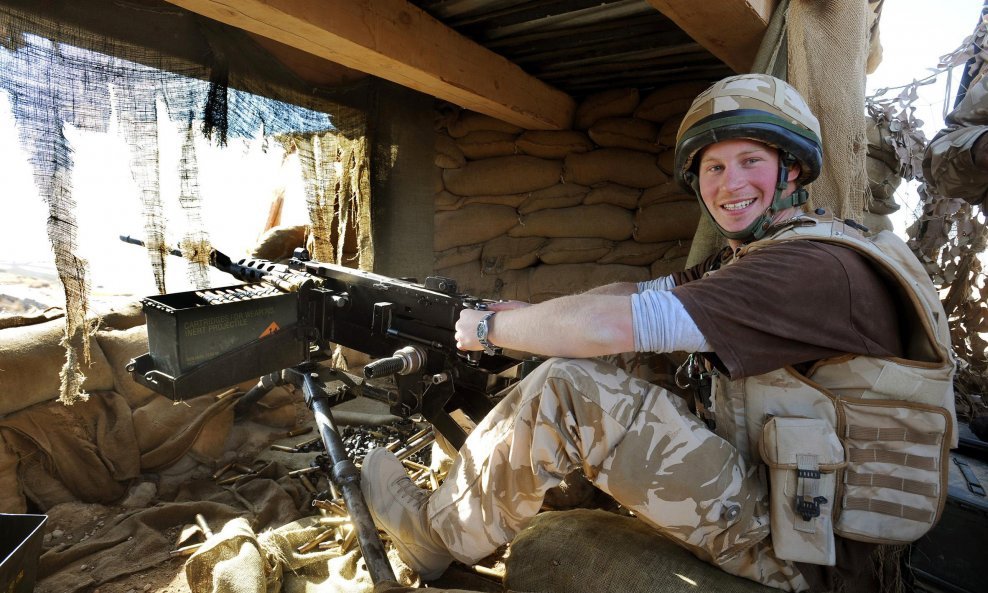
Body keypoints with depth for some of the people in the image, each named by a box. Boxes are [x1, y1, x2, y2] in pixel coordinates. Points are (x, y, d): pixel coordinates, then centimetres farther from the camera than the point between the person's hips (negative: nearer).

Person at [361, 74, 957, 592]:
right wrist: (528, 310, -5)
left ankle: (438, 533, 2)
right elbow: (635, 293, 9)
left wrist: (489, 327, -16)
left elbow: (609, 325, -31)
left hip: (785, 542, -9)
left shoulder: (819, 268, -22)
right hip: (757, 480, 9)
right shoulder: (747, 259, 10)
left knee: (562, 387, -20)